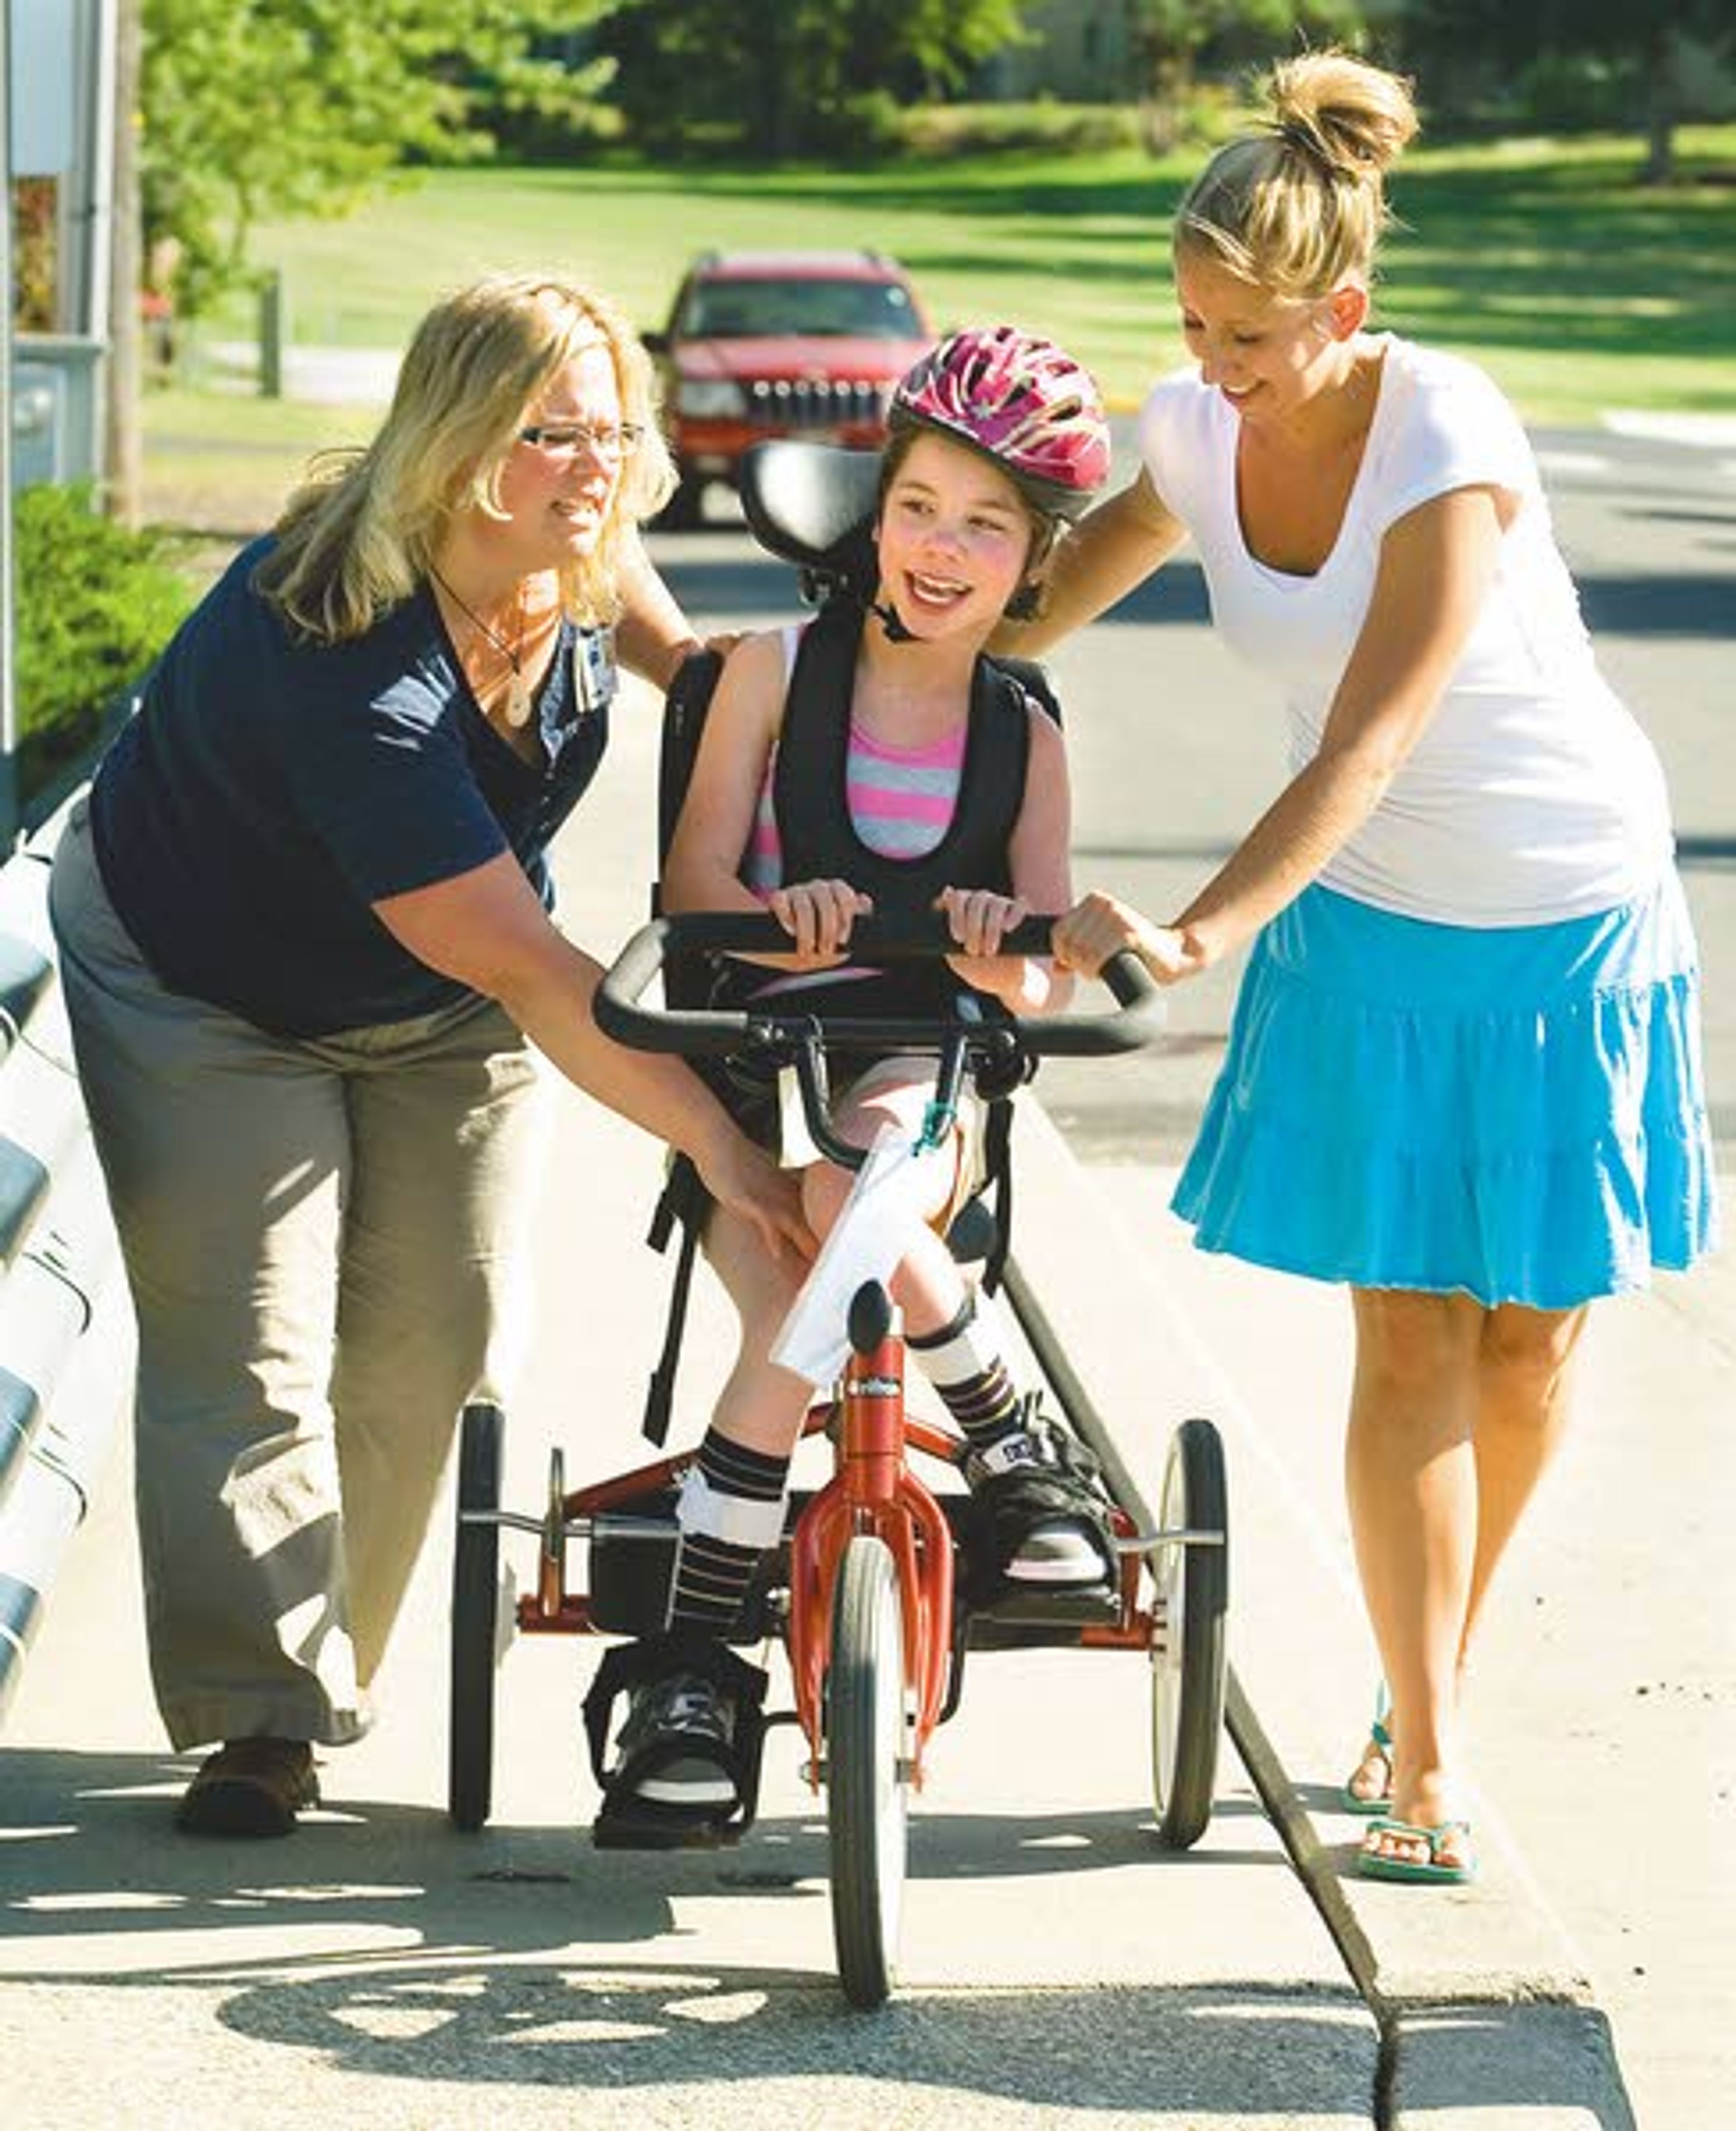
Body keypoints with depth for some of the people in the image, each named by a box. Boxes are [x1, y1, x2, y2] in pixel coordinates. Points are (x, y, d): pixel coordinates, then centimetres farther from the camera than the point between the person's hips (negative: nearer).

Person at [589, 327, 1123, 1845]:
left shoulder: (1026, 738, 10)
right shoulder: (777, 674, 6)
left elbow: (1043, 977, 3)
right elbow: (694, 883, -2)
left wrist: (1009, 960, -21)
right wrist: (781, 910, -24)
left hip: (928, 1067, 0)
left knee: (854, 1194, -37)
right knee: (798, 1324, -28)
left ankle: (1022, 1459, -16)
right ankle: (690, 1675, -17)